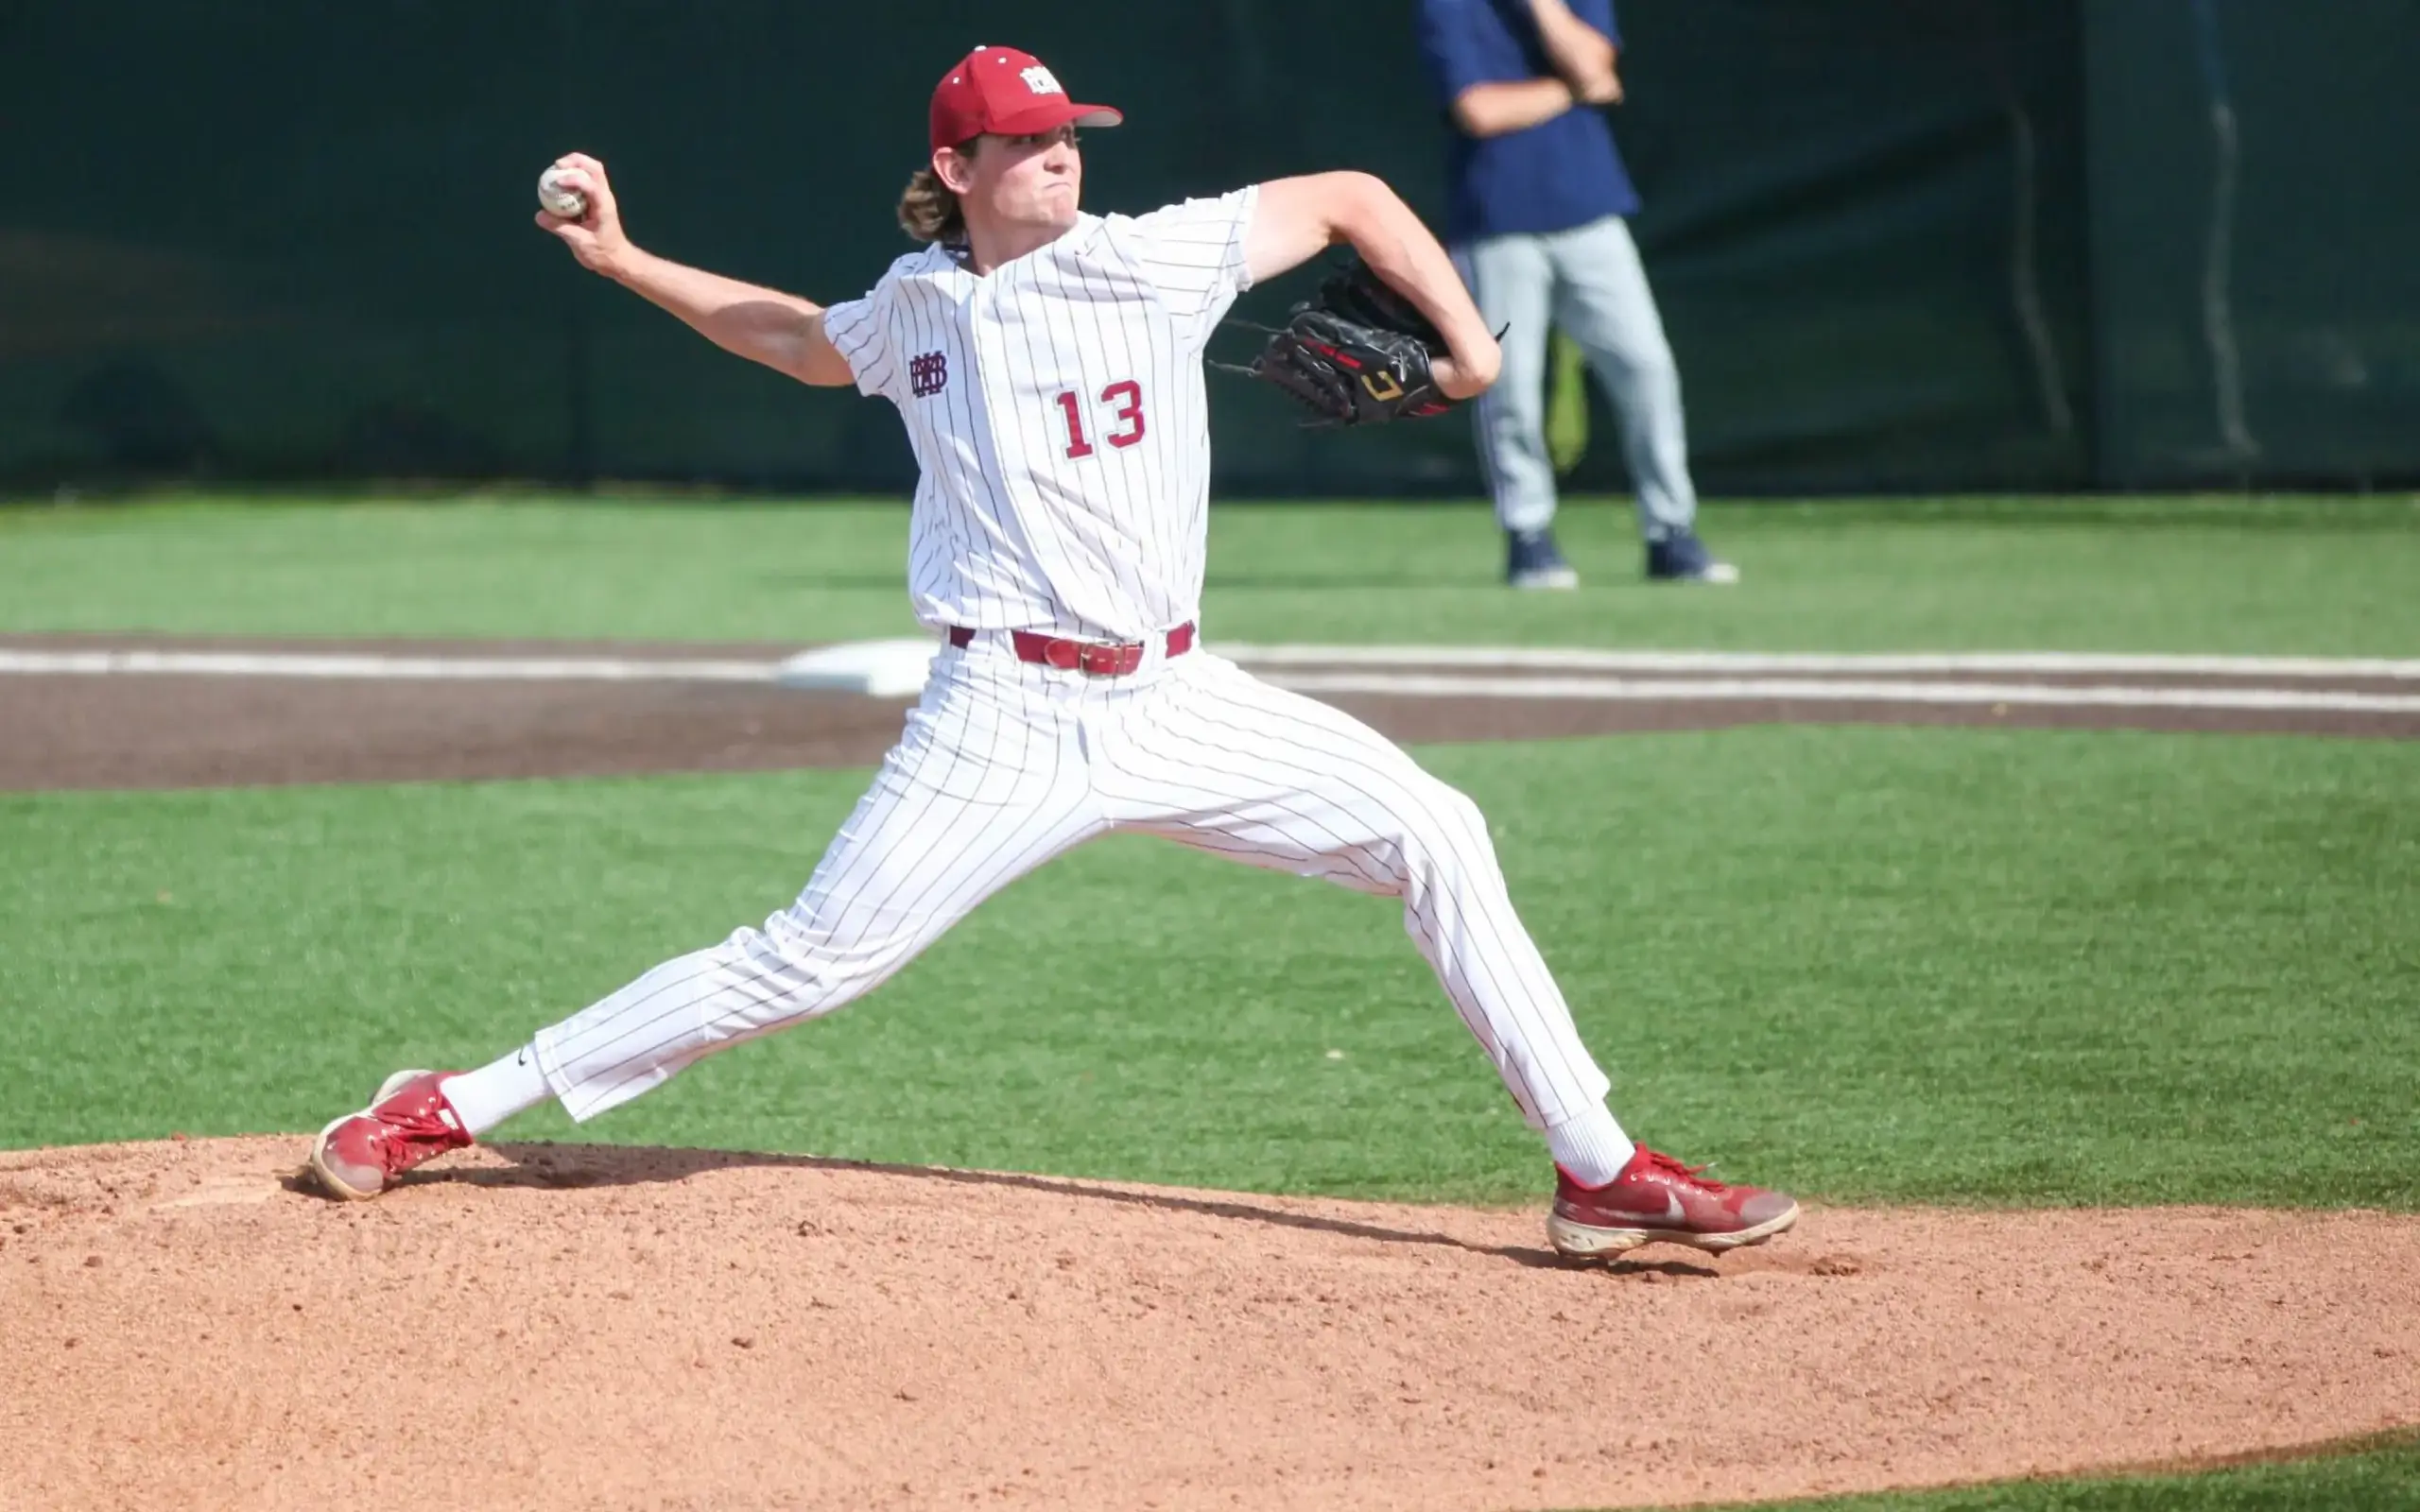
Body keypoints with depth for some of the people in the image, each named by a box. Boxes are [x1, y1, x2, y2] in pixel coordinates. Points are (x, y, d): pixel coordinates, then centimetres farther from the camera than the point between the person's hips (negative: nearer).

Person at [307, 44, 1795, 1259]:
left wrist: (1467, 339, 1)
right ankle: (458, 1107, 3)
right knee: (808, 962, -7)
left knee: (1434, 834, -11)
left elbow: (1348, 197, 8)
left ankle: (1601, 1171, -5)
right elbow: (800, 340, 29)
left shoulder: (1155, 258, -2)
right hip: (1005, 717, -1)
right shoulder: (914, 309, 6)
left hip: (1175, 700, 1)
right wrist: (622, 261, 25)